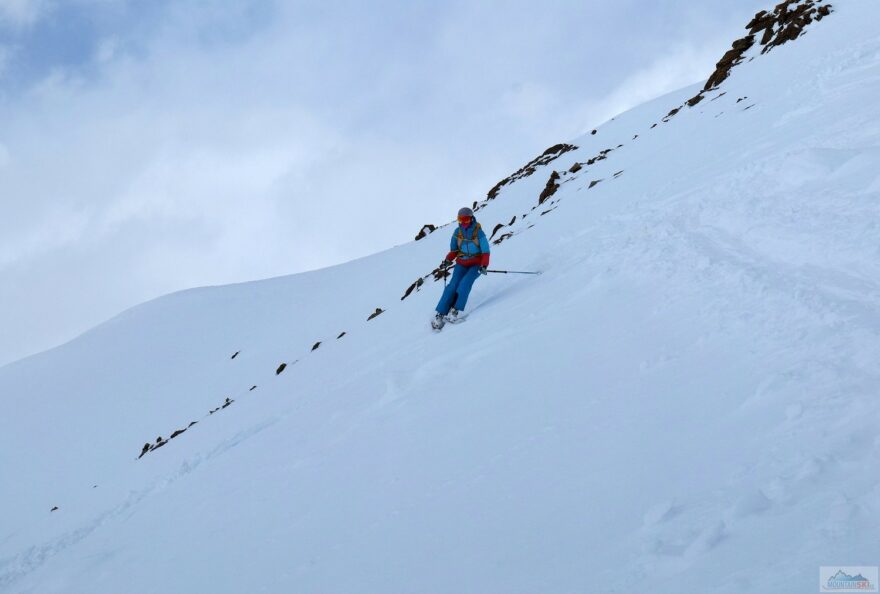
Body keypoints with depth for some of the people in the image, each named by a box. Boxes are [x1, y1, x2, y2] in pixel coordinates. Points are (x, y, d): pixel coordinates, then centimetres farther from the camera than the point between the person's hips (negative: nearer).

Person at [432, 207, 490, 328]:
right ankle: (440, 314, -15)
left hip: (476, 264, -3)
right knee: (453, 285, -15)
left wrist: (484, 265, -28)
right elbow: (454, 250, 8)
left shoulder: (478, 232, -13)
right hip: (461, 263, 3)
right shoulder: (457, 232, -2)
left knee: (465, 284, -27)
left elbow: (485, 251, -13)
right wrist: (448, 260, -11)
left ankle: (456, 311, -18)